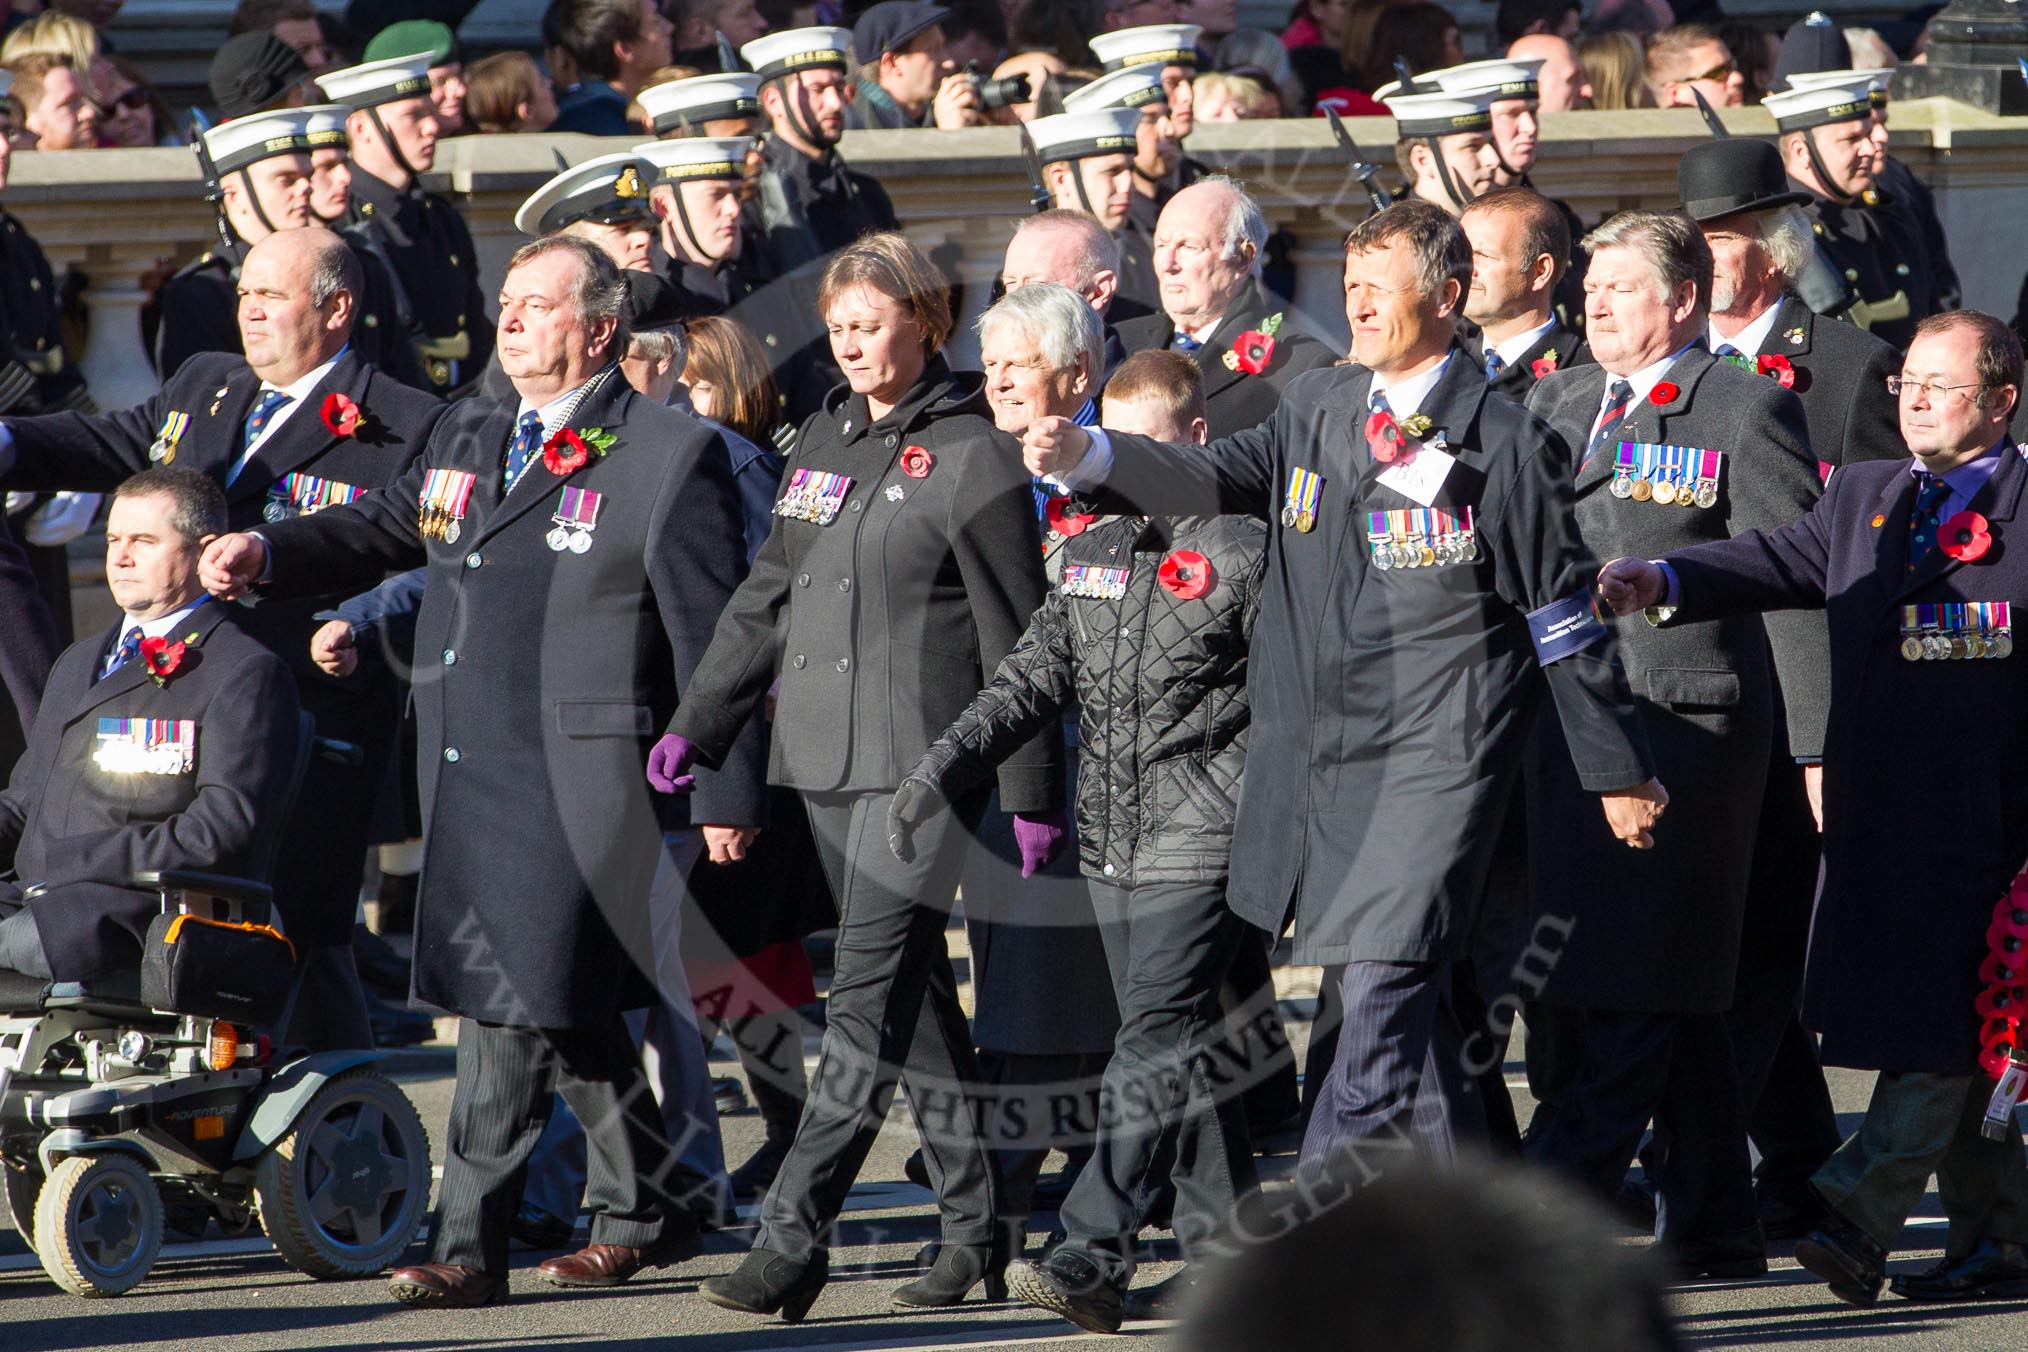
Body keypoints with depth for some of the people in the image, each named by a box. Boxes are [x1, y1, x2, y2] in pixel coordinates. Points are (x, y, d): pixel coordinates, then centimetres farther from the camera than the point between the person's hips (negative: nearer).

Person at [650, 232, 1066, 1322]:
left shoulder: (972, 455, -6)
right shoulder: (825, 442, 15)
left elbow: (1013, 636, -6)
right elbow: (768, 599, 20)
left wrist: (1031, 791, -7)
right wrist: (696, 727, 13)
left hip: (925, 761, -7)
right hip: (826, 760, 7)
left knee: (872, 1001, -11)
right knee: (915, 996, 11)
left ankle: (791, 1241, -17)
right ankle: (974, 1225, 18)